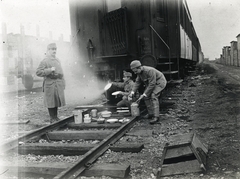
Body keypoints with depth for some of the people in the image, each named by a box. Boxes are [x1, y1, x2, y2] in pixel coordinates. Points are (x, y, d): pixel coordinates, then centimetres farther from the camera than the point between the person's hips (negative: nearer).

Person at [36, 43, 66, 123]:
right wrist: (50, 70, -20)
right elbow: (38, 72, -14)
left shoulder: (57, 60, 15)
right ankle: (52, 118, 11)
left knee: (57, 101, 12)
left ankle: (55, 117, 25)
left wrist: (63, 83, 16)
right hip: (50, 84, -7)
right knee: (51, 102, 0)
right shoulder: (45, 61, -8)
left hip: (59, 85, 7)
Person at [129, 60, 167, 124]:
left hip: (159, 82, -9)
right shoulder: (139, 71, -7)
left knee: (153, 96, -24)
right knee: (146, 97, 0)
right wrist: (132, 92, -17)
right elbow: (137, 82, -3)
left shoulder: (150, 71, -33)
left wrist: (144, 94, -30)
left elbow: (152, 84, -32)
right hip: (151, 83, 9)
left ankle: (156, 117, -25)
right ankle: (151, 114, 11)